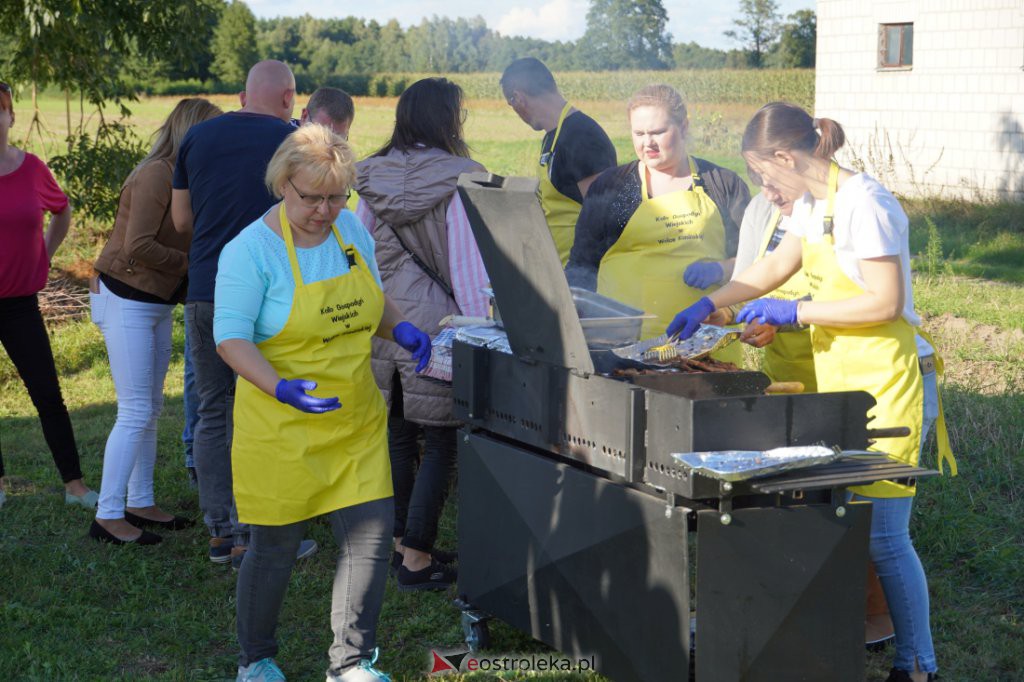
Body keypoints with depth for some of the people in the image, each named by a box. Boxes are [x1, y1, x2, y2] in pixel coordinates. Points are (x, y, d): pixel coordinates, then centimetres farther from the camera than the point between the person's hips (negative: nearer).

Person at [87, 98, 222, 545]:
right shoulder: (156, 175, -18)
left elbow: (184, 242, 5)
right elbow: (138, 247, -24)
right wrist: (189, 262, -16)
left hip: (156, 303, 9)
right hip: (125, 302, -9)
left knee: (151, 409, 13)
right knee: (135, 412, -8)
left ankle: (140, 504, 22)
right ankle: (107, 516, -2)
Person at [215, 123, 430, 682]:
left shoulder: (351, 230, 4)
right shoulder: (251, 250, -15)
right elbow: (230, 337, -16)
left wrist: (400, 330, -3)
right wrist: (281, 388, -32)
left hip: (357, 422, 5)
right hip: (281, 428, -5)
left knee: (370, 536, 1)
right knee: (276, 547, 6)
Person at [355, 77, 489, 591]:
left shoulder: (372, 178, 7)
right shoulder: (456, 178, -9)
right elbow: (468, 260, -10)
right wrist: (481, 328, -5)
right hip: (432, 320, -6)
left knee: (396, 435, 16)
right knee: (440, 443, 3)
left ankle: (399, 540, 26)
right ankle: (416, 558, 4)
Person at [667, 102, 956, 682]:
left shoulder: (863, 204, -17)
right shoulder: (812, 203, 12)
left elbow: (885, 303, -20)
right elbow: (777, 266, 26)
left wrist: (795, 312, -15)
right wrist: (710, 304, 22)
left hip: (882, 383, -9)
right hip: (838, 376, 9)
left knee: (884, 535, -7)